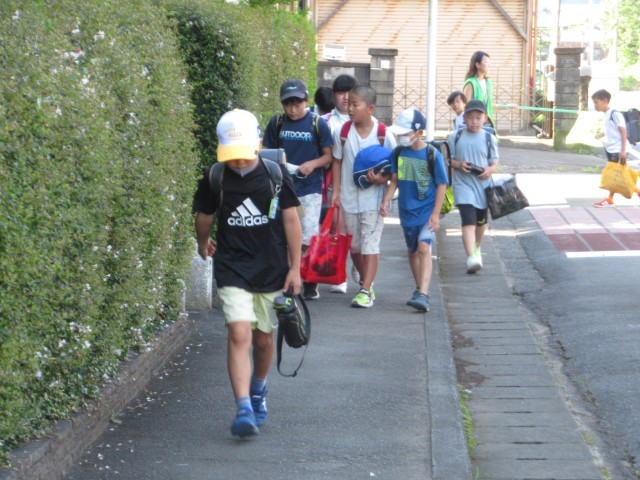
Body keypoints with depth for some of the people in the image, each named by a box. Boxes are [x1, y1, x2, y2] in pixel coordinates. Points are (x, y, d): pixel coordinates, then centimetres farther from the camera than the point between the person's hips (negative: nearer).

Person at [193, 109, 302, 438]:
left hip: (271, 269, 1)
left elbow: (290, 219, 0)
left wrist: (295, 267, 0)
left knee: (264, 338, 12)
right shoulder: (214, 179, -6)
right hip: (233, 271, -1)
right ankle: (244, 410, -18)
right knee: (239, 334, -16)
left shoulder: (275, 174, -6)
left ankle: (258, 391, 40)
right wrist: (204, 245, 27)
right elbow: (204, 218, 12)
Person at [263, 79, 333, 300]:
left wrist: (313, 164, -18)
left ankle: (310, 283, 11)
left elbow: (329, 155, 1)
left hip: (310, 188, -3)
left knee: (308, 239, -4)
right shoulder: (276, 123, 5)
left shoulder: (318, 124, -3)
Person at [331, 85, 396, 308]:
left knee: (370, 244, -7)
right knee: (354, 245, 13)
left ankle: (365, 290, -7)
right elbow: (337, 161, 10)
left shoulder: (383, 135, -10)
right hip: (349, 197, 4)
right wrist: (336, 191, 4)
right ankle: (366, 282, 31)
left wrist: (381, 178, -21)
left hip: (373, 198, -4)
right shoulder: (344, 131, 0)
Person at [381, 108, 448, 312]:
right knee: (412, 251, 15)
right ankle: (420, 289, 32)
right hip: (407, 211, 5)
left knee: (424, 248, -19)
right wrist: (386, 200, -4)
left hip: (427, 211, -5)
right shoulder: (398, 152, 1)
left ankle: (423, 295, -25)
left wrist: (436, 213, -11)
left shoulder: (432, 154, -12)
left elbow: (442, 185, -7)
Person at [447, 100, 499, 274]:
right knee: (468, 221, -18)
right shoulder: (455, 137, 0)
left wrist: (489, 170, -15)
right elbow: (448, 160, 6)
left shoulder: (489, 138, 2)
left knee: (481, 221, 20)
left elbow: (495, 162, 7)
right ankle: (471, 257, -27)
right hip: (463, 184, -3)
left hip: (483, 185, 3)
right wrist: (459, 165, -15)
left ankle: (476, 248, 46)